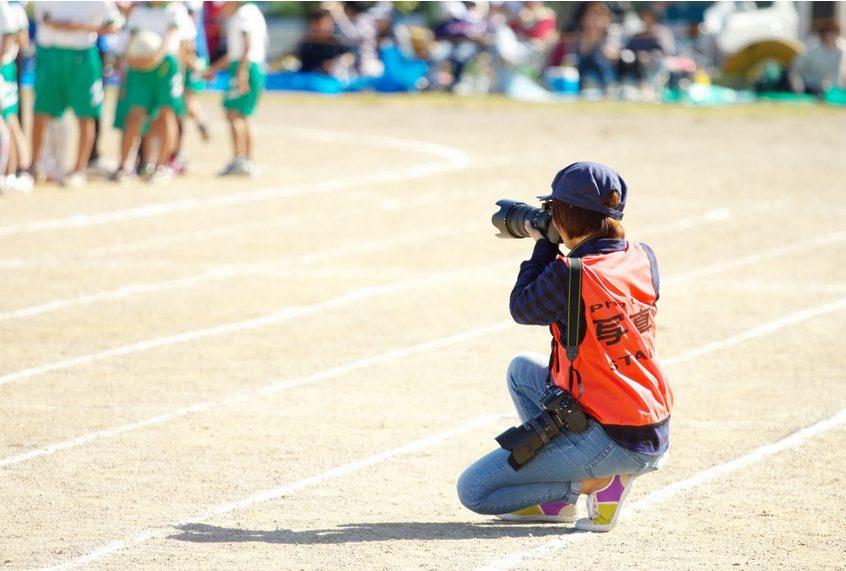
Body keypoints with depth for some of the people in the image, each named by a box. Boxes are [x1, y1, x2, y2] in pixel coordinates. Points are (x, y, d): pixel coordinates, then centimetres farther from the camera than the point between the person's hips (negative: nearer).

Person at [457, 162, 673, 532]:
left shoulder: (568, 276, -21)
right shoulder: (643, 259, 0)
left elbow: (522, 309, -1)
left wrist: (543, 245, 8)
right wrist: (553, 250, 15)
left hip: (611, 441, -8)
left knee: (472, 491, -2)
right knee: (523, 369, 30)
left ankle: (597, 482, -4)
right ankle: (556, 499, 22)